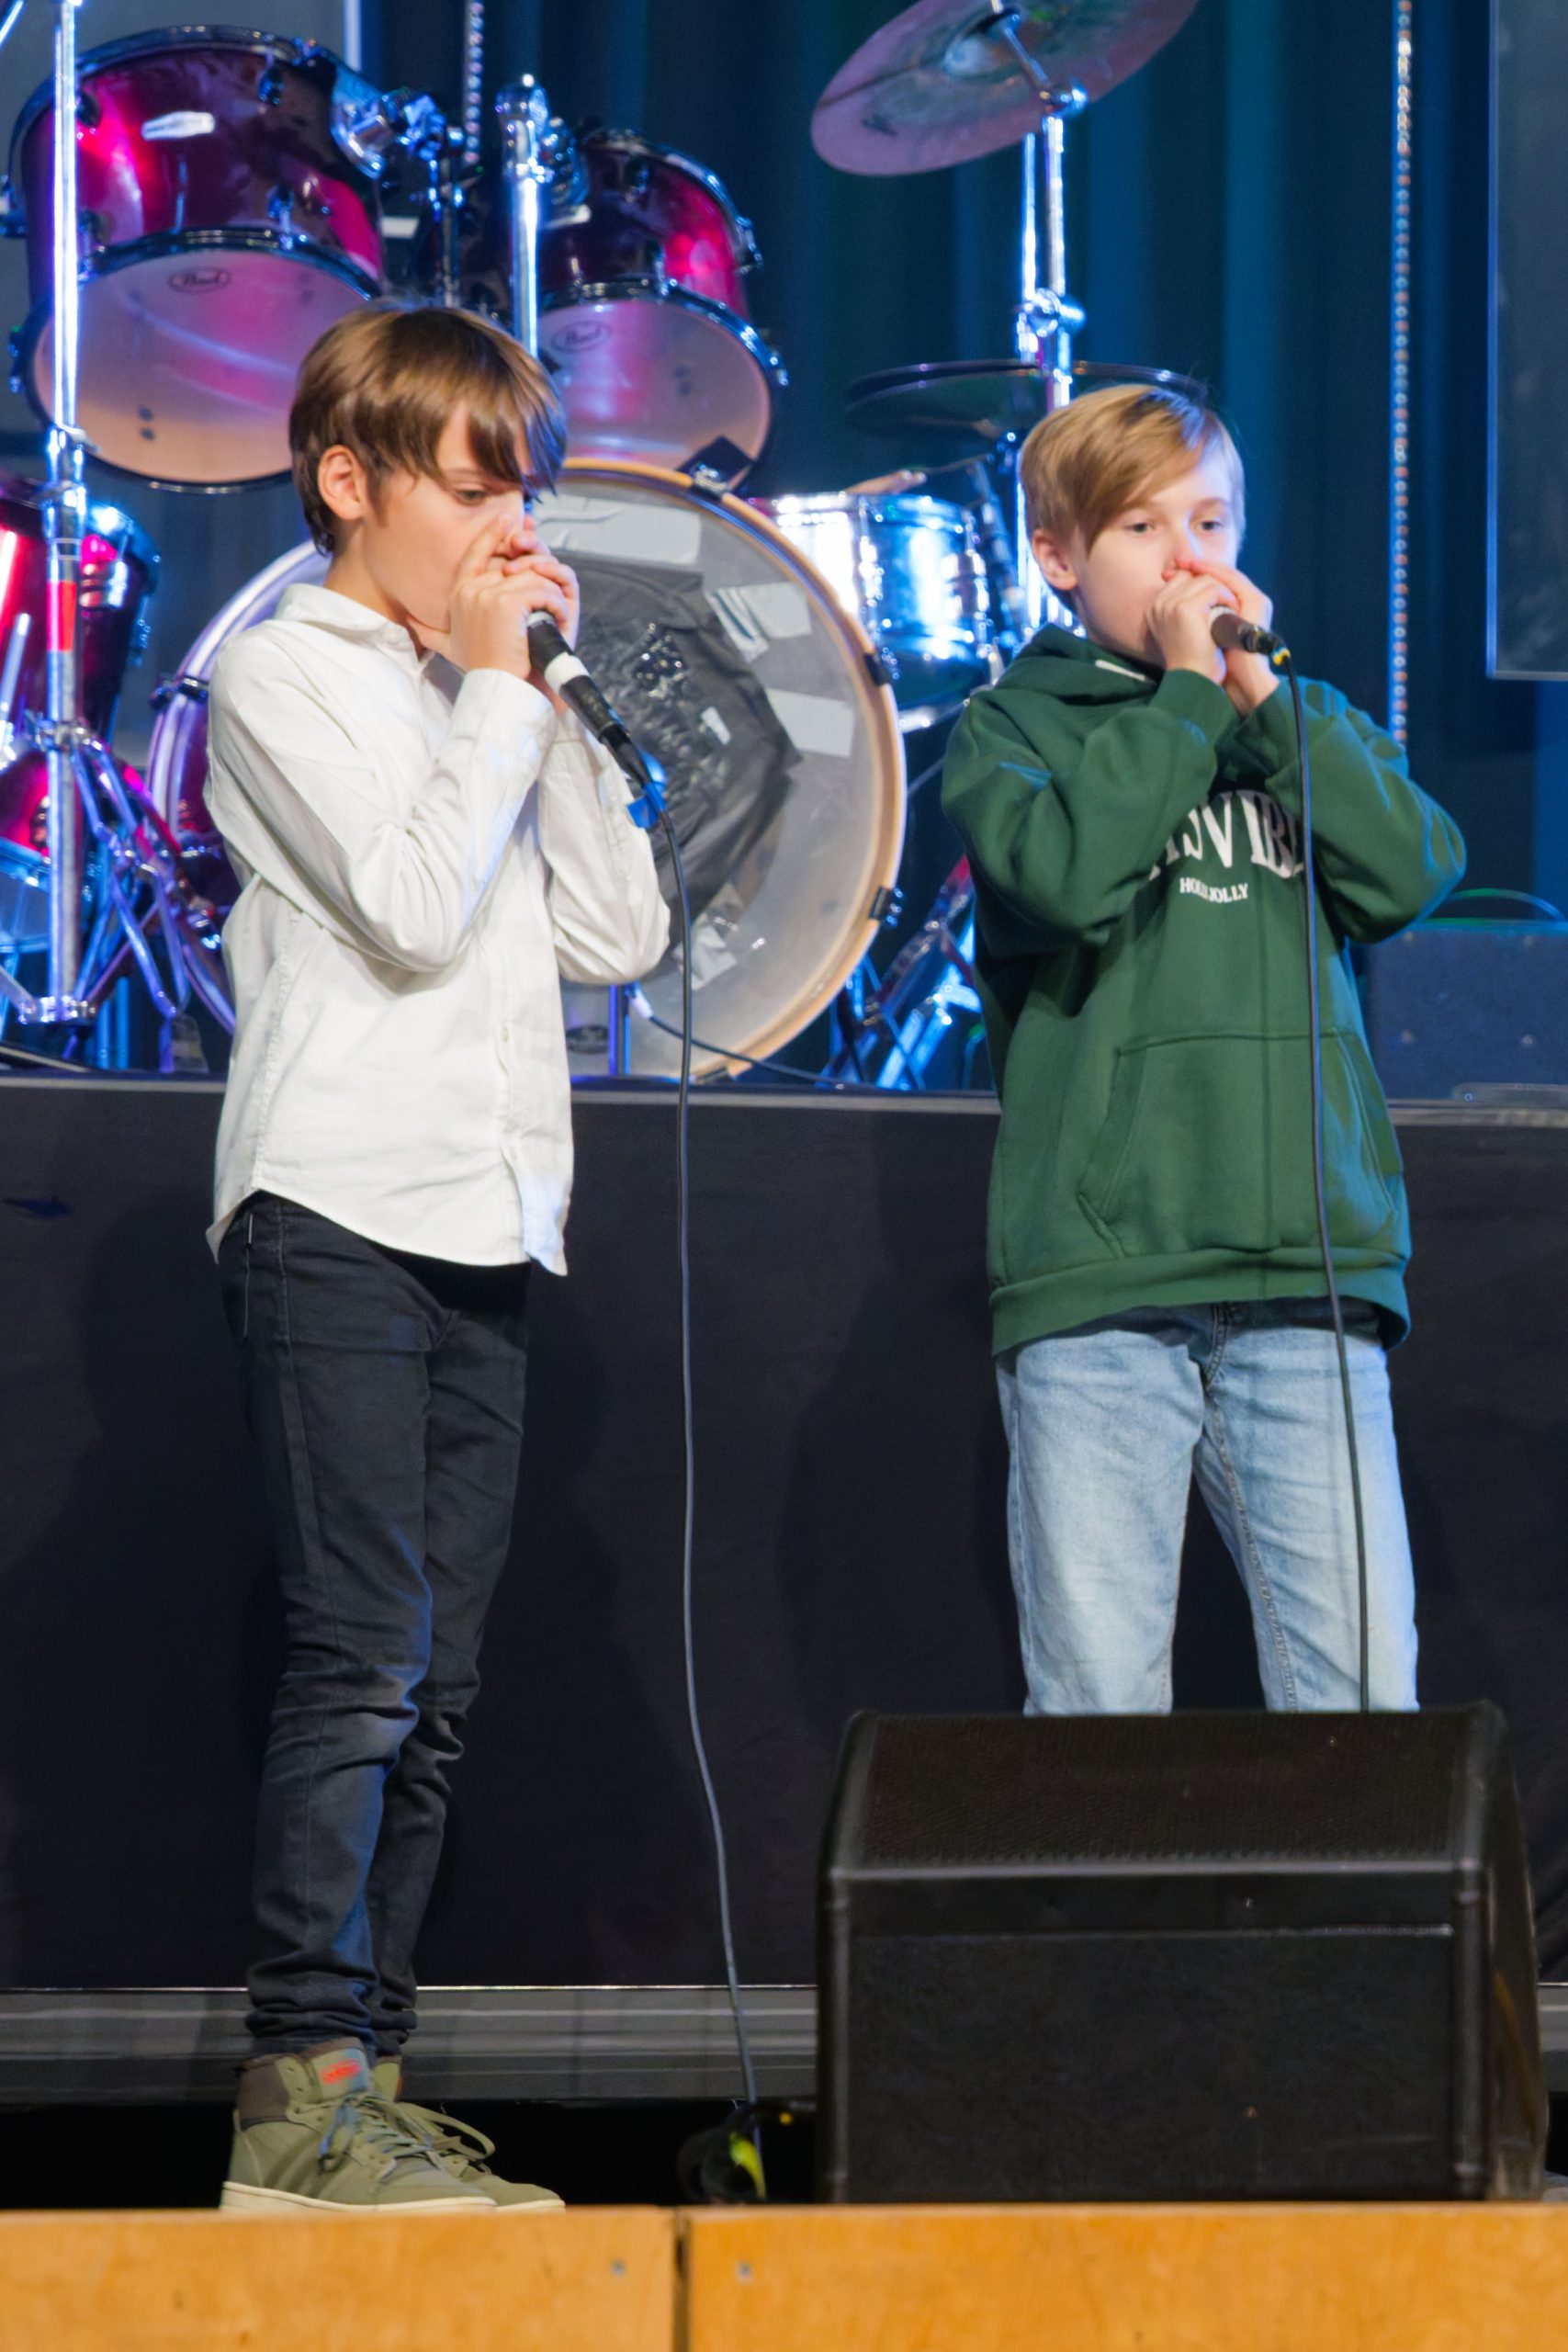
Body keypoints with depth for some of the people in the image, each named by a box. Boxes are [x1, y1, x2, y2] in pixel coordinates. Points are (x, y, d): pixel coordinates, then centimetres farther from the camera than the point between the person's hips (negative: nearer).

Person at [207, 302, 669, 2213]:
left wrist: (557, 707, 7)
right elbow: (413, 907, -15)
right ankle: (301, 2094, -14)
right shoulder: (287, 677, -2)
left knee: (426, 1689, 6)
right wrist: (496, 690, -5)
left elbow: (619, 932, 13)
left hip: (479, 1230, 8)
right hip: (338, 1215, -8)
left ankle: (361, 2085, 8)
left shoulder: (476, 693, 20)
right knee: (360, 1661, -14)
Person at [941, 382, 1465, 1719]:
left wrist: (1266, 694, -2)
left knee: (1363, 1692, -4)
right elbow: (1068, 871, -13)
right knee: (1097, 1703, -4)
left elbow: (1415, 870, 0)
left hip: (1309, 1264, 2)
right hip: (1095, 1274, -2)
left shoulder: (1302, 727, 19)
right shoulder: (1011, 728, 9)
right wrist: (1183, 692, -5)